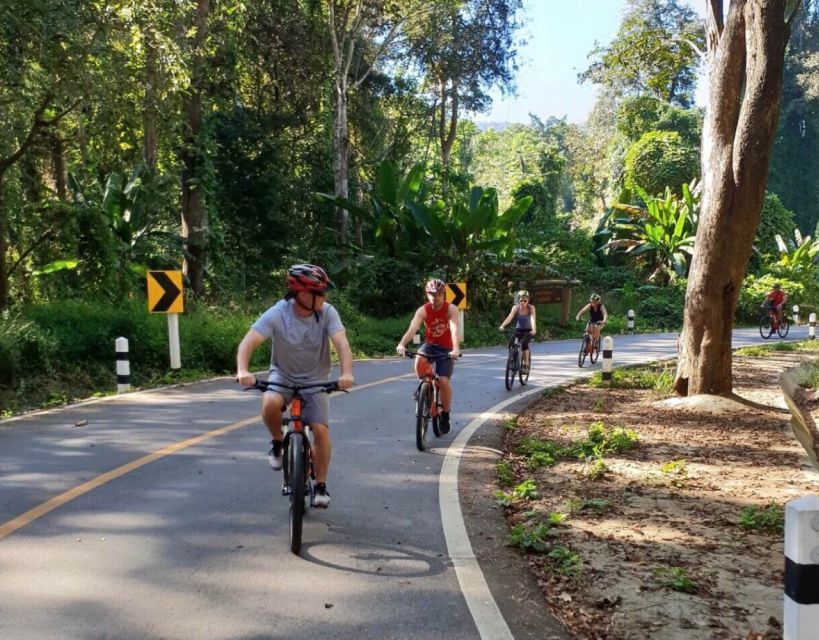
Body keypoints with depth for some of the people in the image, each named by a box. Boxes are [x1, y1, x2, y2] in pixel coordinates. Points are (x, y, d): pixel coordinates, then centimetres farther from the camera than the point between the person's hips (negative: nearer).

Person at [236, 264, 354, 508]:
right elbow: (248, 342, -28)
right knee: (270, 403, -33)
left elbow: (341, 343, -30)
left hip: (315, 380, 1)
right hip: (283, 375, -1)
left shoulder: (327, 313, -19)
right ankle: (278, 443, -1)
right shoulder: (277, 314, -21)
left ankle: (321, 486, 9)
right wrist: (242, 370, -47)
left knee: (321, 430, -12)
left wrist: (346, 373, -49)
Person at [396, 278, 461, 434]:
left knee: (443, 381, -15)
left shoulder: (451, 309, -19)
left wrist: (455, 349, -54)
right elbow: (412, 328, -31)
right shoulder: (423, 310, -15)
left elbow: (454, 329, -35)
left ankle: (445, 414, 8)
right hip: (430, 345, 1)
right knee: (419, 360, -33)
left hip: (446, 349, -1)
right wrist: (401, 344, -50)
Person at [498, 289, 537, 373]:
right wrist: (502, 326, -42)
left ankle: (526, 365, -22)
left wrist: (533, 329, -48)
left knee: (524, 343, -31)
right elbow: (510, 317, -25)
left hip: (528, 331, -3)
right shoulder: (515, 307, -10)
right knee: (511, 343, -22)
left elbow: (532, 318, -29)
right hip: (518, 330, 3)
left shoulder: (531, 308, -15)